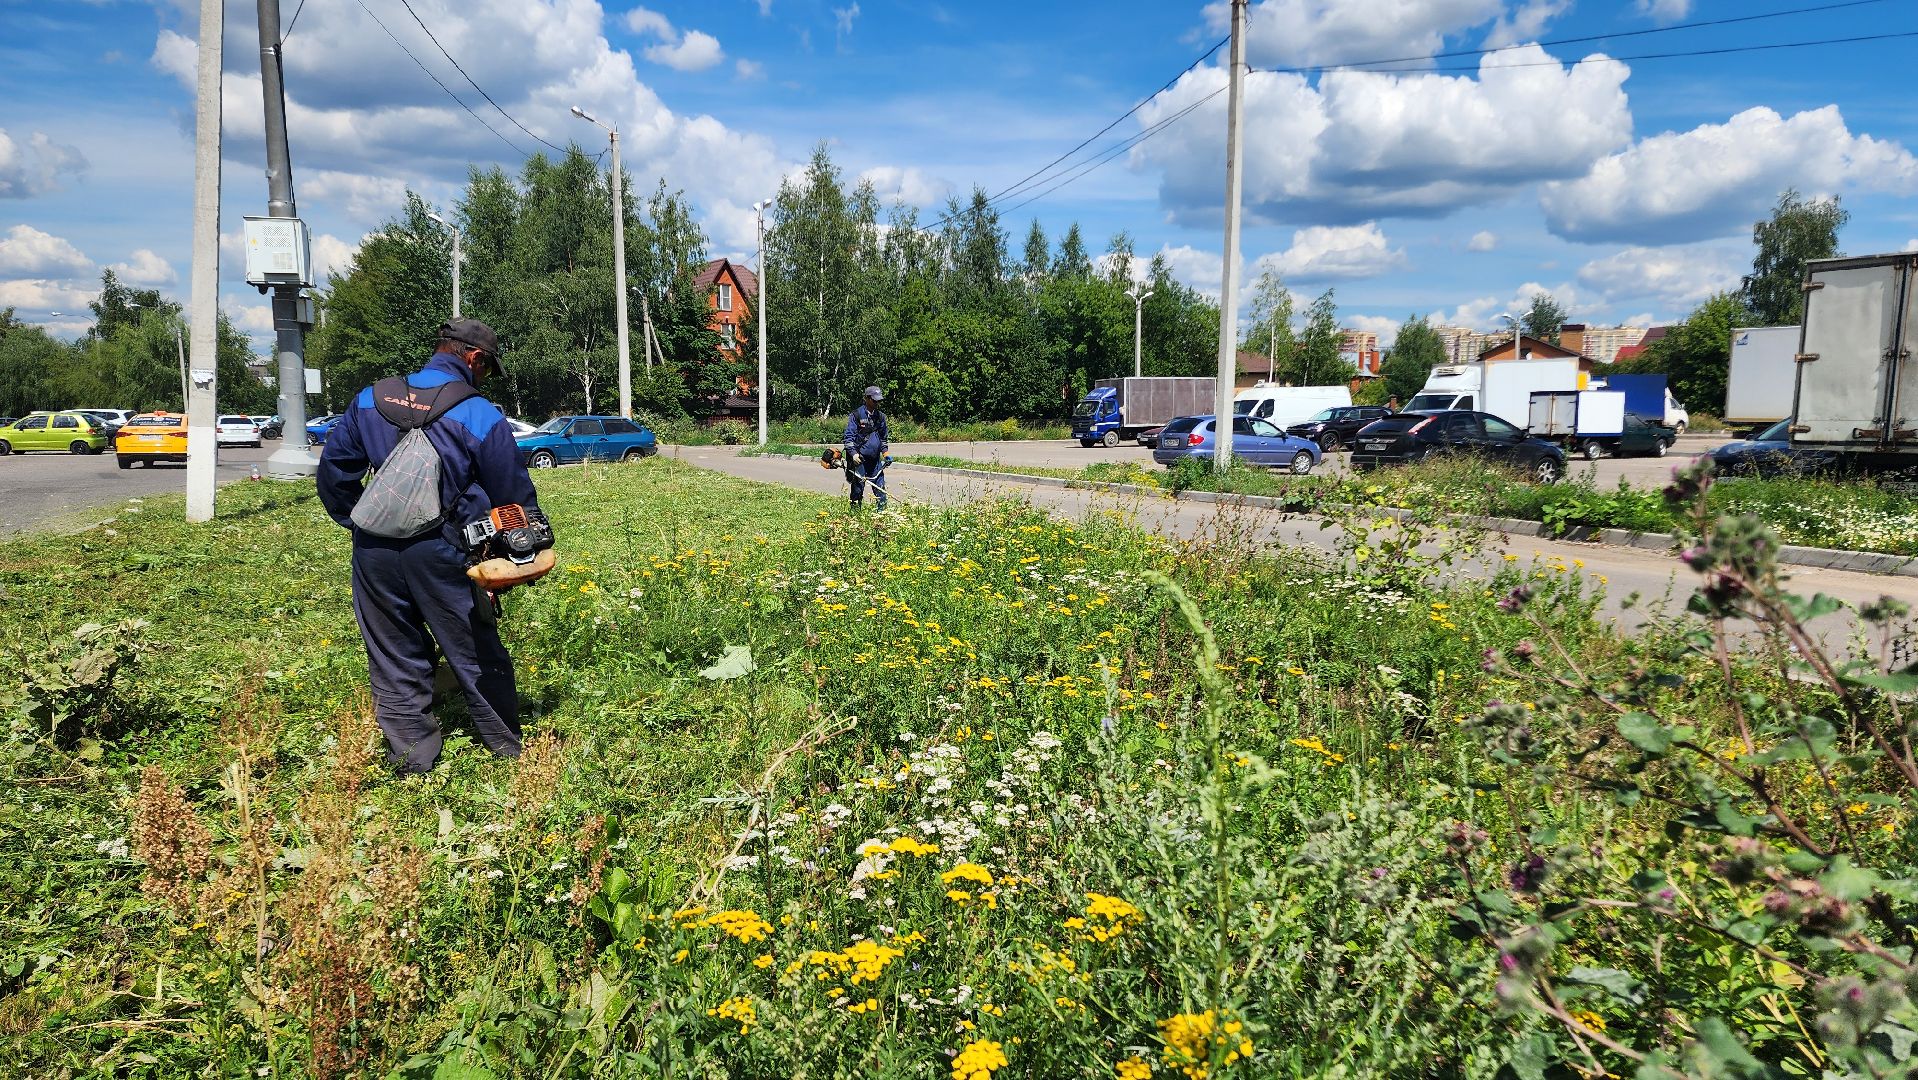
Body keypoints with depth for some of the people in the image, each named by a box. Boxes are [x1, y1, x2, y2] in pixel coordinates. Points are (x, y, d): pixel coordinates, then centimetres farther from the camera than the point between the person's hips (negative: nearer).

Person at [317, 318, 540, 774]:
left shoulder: (370, 400, 8)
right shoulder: (482, 416, -7)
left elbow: (334, 466, 15)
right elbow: (514, 497, -2)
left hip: (375, 551, 4)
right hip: (441, 554, -4)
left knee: (395, 662, 13)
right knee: (479, 659, 9)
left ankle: (413, 763, 21)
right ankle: (510, 755, 21)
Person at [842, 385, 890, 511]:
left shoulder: (880, 416, 11)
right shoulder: (856, 415, -5)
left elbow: (884, 437, 21)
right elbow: (849, 436, -7)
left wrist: (885, 453, 11)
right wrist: (853, 453, -18)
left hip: (875, 459, 4)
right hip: (859, 458, -4)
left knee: (880, 487, 1)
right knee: (858, 488, 1)